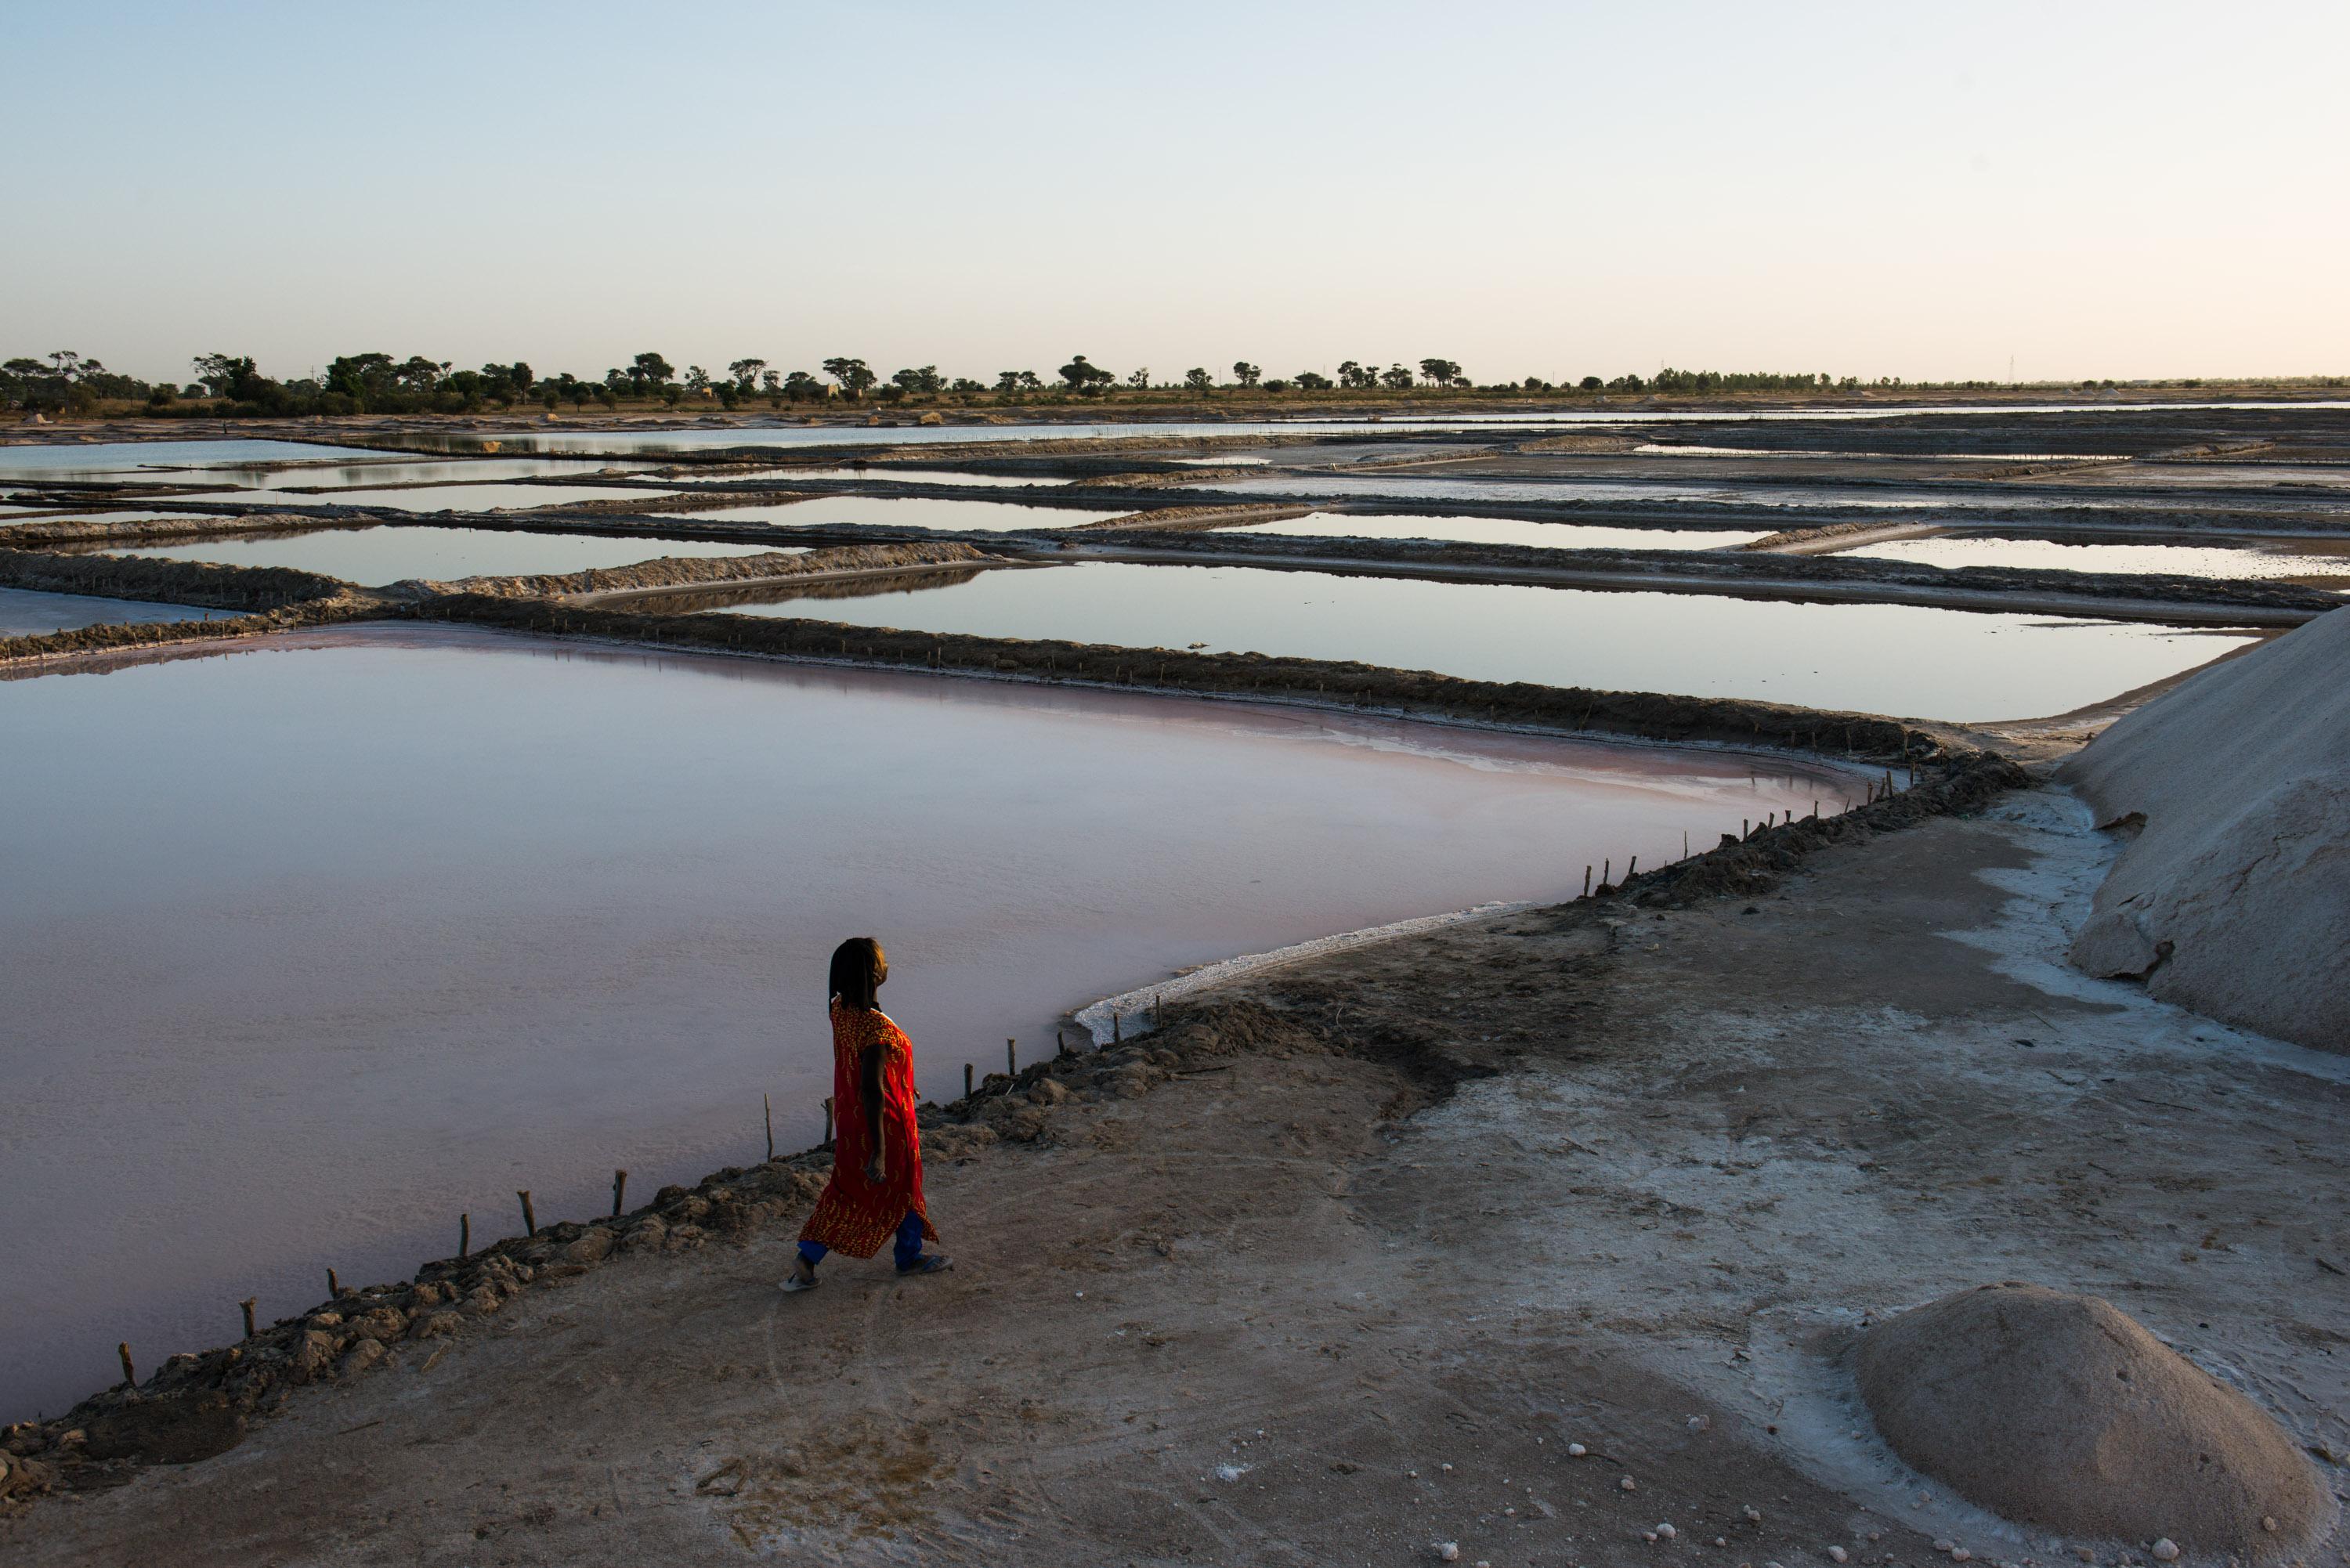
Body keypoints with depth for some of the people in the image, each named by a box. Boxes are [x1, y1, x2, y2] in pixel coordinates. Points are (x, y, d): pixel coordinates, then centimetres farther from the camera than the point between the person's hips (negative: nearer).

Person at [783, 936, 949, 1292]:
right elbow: (872, 1089, -31)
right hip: (885, 1124, -8)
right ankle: (910, 1257, 36)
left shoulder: (840, 1010, -4)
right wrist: (879, 1150, -28)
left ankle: (805, 1263, 19)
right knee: (902, 1186, 16)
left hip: (850, 1119, 8)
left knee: (846, 1190, 19)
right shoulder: (875, 1027, -31)